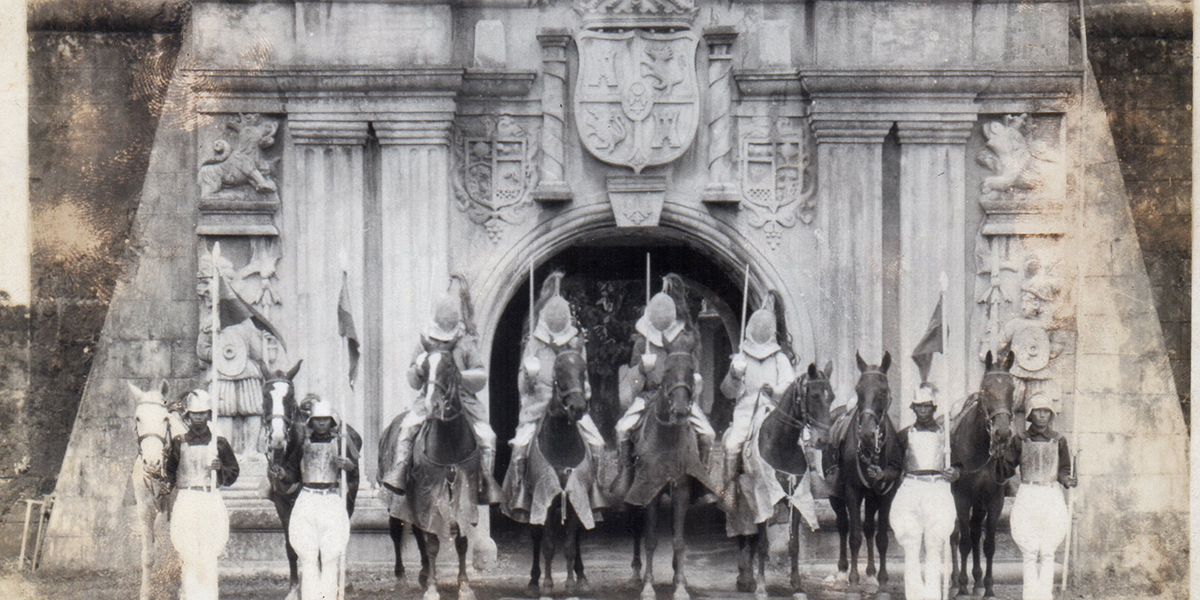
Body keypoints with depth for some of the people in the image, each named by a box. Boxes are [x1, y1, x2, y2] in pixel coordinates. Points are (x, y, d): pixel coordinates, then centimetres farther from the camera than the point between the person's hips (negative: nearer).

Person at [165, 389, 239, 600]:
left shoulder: (219, 443, 7)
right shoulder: (178, 443, 8)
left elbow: (233, 474, 10)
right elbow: (170, 474, 12)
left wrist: (220, 468, -7)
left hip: (211, 501, 0)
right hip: (185, 501, 0)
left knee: (208, 557, -4)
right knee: (187, 557, -4)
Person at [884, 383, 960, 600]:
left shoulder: (945, 433, 7)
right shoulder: (905, 435, 10)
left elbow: (957, 464, 13)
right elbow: (896, 468, 13)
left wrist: (955, 473, -9)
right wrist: (880, 473, -6)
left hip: (938, 491, -1)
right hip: (910, 490, 1)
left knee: (934, 549, -2)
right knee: (910, 549, -5)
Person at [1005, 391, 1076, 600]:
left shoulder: (1058, 440, 6)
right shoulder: (1020, 440, 4)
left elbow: (1063, 470, 10)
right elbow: (1007, 466, 8)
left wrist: (1067, 480, -9)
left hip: (1051, 497, 1)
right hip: (1027, 497, -1)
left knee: (1047, 552, 0)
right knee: (1029, 551, -3)